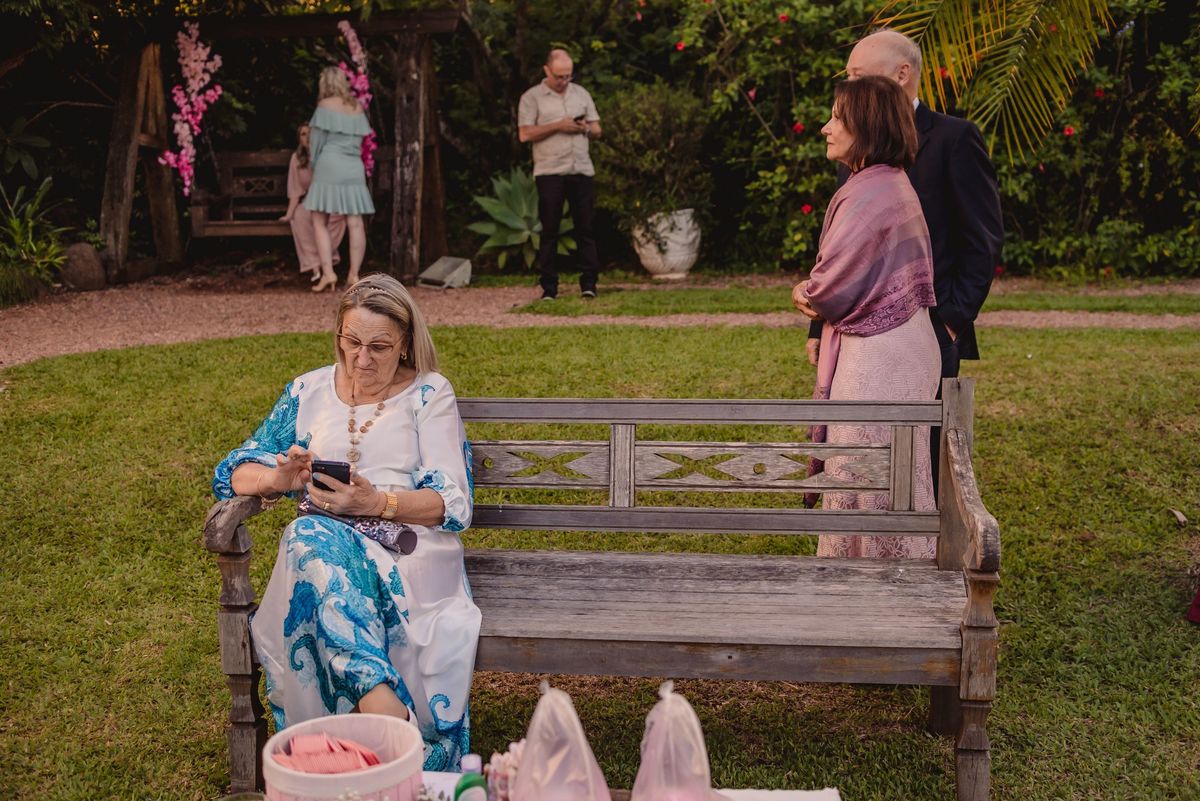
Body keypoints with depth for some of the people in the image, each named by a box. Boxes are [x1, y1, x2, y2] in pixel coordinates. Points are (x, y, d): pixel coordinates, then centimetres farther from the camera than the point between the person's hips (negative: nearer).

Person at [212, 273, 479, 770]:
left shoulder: (430, 394, 8)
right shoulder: (310, 391, 17)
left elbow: (453, 502, 0)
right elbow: (237, 471, 16)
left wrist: (377, 502, -17)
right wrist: (278, 478, -8)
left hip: (408, 544, -3)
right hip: (324, 541, 3)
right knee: (310, 535, -35)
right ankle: (385, 707, -43)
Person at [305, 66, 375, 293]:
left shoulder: (325, 105, -3)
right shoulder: (357, 108, 12)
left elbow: (317, 140, -1)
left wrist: (314, 165, 12)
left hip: (329, 168, -5)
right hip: (354, 170, 5)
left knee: (320, 223, 1)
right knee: (355, 223, 0)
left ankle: (328, 273, -7)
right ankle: (354, 274, 1)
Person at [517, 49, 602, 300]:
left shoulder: (581, 93, 15)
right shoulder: (532, 98, 3)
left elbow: (597, 130, 17)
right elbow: (525, 134, -6)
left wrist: (585, 128, -6)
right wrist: (557, 126, -12)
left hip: (582, 170, 3)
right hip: (549, 173, -3)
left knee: (585, 228, 1)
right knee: (549, 231, -1)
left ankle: (589, 283, 4)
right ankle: (549, 286, 3)